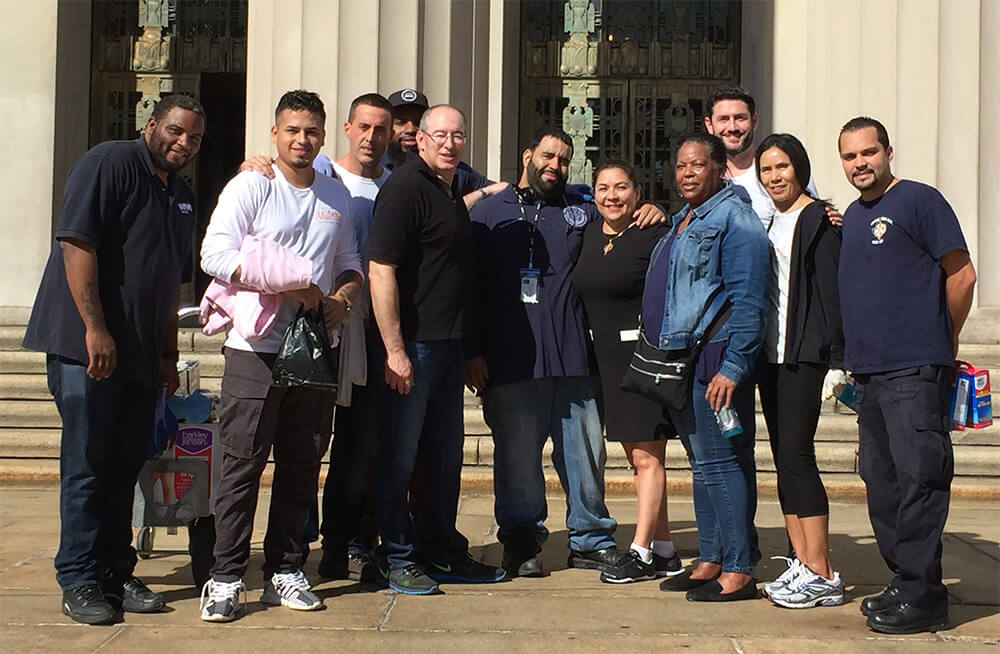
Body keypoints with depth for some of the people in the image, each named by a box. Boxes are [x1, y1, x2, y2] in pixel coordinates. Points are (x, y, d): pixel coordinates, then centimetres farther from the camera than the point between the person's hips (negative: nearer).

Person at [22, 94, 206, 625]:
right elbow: (76, 243, -16)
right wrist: (95, 328, -21)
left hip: (140, 354, 8)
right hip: (84, 345, -7)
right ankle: (80, 581, 6)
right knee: (87, 465, -3)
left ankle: (116, 573, 19)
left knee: (126, 465, 10)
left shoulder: (182, 197, 18)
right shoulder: (110, 164, -6)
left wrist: (169, 352, 21)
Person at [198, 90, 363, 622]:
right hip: (256, 347, -5)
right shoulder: (251, 186, -1)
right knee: (242, 463, -4)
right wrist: (290, 285, -17)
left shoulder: (337, 196, 15)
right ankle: (226, 578, 3)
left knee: (302, 465, 8)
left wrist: (343, 296, -1)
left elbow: (350, 261, 22)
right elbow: (215, 254, -12)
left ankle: (283, 571, 18)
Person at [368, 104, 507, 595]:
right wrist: (394, 349, -23)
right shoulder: (406, 187, -11)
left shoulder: (453, 191, 16)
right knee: (399, 456, 1)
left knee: (446, 455, 15)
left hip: (450, 345, 9)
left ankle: (444, 551, 26)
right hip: (413, 346, -9)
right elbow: (381, 270, -19)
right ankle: (397, 559, 11)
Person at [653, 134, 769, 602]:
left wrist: (732, 368, -21)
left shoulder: (734, 219, -9)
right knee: (701, 463, 13)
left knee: (719, 462, -8)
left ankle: (738, 572, -1)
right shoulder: (682, 221, 19)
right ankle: (710, 562, 21)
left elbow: (747, 300, -16)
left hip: (713, 359, -9)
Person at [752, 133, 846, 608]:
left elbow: (832, 291, -10)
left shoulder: (818, 219, -5)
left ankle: (821, 576, -8)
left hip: (805, 354, -8)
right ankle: (802, 564, 13)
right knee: (784, 460, 7)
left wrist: (837, 359, -15)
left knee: (796, 453, -12)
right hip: (770, 354, 8)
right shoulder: (767, 222, 17)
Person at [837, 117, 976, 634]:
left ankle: (922, 596, -4)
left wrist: (942, 343, 2)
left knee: (917, 478, -9)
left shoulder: (919, 200, -5)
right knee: (881, 481, 10)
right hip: (868, 372, 8)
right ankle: (903, 580, 20)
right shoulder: (851, 216, 19)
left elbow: (962, 275, -6)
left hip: (915, 371, -8)